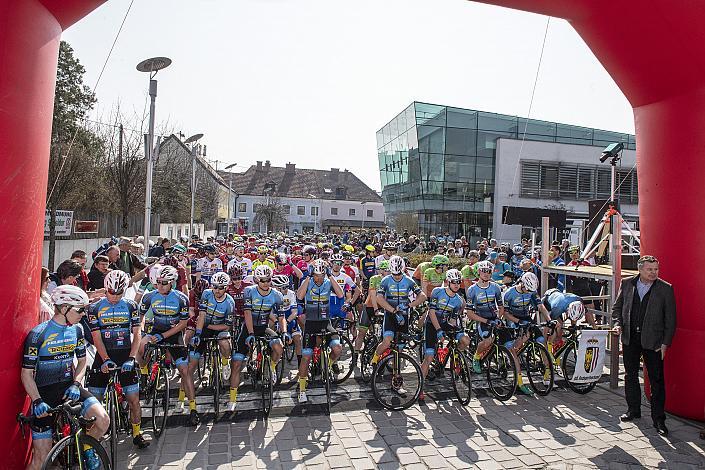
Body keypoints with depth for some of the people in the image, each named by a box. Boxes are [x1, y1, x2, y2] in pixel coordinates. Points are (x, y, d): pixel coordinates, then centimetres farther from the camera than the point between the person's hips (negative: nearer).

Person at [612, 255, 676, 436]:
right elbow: (617, 307, 12)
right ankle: (633, 410, 30)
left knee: (657, 380, 3)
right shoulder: (627, 284, 2)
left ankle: (658, 419, 15)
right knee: (630, 376, 14)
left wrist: (665, 343, -7)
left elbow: (670, 319, -3)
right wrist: (618, 323, -5)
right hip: (630, 338, 3)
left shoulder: (665, 289, -5)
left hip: (653, 340, -3)